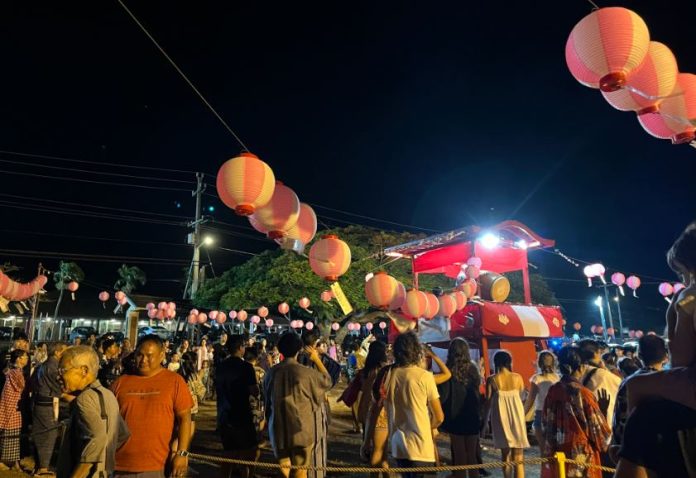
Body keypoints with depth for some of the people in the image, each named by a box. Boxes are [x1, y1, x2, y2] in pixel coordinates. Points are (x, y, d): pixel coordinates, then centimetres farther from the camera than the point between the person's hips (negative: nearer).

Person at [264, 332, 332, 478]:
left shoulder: (271, 373, -4)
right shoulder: (306, 373, -17)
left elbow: (268, 400, 9)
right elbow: (327, 381, 2)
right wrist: (317, 359, 10)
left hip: (279, 430, 4)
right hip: (302, 429, -4)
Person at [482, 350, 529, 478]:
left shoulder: (492, 379, -6)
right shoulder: (518, 377, -3)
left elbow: (488, 402, -4)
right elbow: (521, 396, 5)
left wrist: (485, 420, 6)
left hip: (501, 417, 0)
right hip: (516, 415, 0)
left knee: (506, 455, 18)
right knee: (518, 457, 6)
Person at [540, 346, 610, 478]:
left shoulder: (552, 391, -3)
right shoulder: (584, 394, -16)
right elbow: (599, 430, -6)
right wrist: (603, 409, 8)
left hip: (555, 456, 4)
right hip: (581, 456, -4)